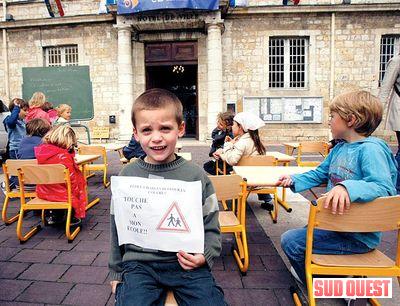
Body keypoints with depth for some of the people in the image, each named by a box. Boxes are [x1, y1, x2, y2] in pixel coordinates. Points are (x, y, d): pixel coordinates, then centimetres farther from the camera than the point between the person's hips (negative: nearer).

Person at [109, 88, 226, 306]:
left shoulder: (195, 175, -3)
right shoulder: (127, 176, 0)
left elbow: (211, 227, 5)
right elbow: (117, 229, 11)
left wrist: (204, 255, -12)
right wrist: (116, 271, 15)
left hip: (187, 262, 0)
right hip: (139, 262, 1)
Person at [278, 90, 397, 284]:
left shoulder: (371, 149, -22)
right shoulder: (339, 148, 5)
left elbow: (385, 188, -33)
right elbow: (319, 174, 15)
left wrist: (348, 187, -48)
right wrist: (294, 180, 2)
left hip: (358, 237, -9)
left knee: (290, 241, -10)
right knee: (301, 233, 28)